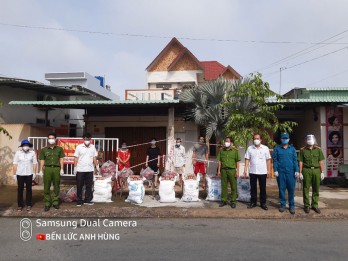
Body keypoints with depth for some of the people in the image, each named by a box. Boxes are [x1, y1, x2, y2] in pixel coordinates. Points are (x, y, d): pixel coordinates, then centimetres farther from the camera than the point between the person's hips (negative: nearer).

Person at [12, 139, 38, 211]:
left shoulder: (32, 153, 0)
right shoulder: (18, 153, -1)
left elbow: (35, 163, 2)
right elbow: (15, 164, -1)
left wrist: (34, 173, -2)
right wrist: (14, 174, -3)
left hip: (29, 174, 0)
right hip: (20, 174, 0)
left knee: (29, 189, 7)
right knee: (20, 189, 5)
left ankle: (29, 205, 17)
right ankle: (20, 205, 15)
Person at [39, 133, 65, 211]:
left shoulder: (59, 149, 9)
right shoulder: (44, 150, 10)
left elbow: (61, 159, 7)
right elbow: (42, 160, 9)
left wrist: (62, 169, 0)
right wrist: (41, 170, 3)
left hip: (57, 168, 0)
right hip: (47, 168, 0)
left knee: (56, 186, 5)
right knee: (46, 187, 0)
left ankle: (55, 202, 16)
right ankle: (47, 203, 8)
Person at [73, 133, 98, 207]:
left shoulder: (93, 147, 6)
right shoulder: (79, 147, -2)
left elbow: (94, 158, 11)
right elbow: (76, 158, 0)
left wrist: (97, 166, 5)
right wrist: (75, 168, -4)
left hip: (90, 170, 2)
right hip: (80, 170, -2)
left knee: (89, 186, 7)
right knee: (79, 186, 4)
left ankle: (87, 200, 18)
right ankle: (79, 201, 14)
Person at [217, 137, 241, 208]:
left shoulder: (235, 151, 1)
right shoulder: (221, 151, 10)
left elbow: (237, 162, 0)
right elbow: (219, 161, 11)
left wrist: (237, 171, -6)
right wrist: (219, 170, 6)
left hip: (232, 170, -3)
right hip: (223, 170, 3)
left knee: (233, 187, 3)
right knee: (224, 186, 8)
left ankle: (233, 201, 13)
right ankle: (223, 200, 18)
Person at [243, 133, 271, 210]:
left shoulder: (265, 148, 0)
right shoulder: (250, 148, 3)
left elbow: (268, 160, 2)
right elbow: (247, 159, 4)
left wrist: (268, 170, -3)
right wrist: (245, 170, -2)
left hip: (262, 172, -1)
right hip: (252, 172, 1)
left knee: (263, 188, 7)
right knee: (253, 188, 9)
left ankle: (263, 203, 17)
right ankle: (253, 202, 20)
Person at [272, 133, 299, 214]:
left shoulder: (292, 149, 10)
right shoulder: (277, 149, 7)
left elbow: (295, 160, 7)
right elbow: (275, 160, 4)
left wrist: (297, 170, -1)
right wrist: (275, 170, -4)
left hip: (290, 172, 1)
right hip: (281, 172, 0)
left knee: (291, 189, 1)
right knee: (281, 189, 5)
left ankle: (291, 206, 10)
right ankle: (282, 204, 15)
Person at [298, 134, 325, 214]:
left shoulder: (318, 149, 7)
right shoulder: (303, 150, 3)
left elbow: (321, 161, 7)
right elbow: (301, 162, 2)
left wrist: (322, 172, 3)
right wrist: (300, 172, -3)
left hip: (316, 170, 2)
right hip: (306, 170, -2)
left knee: (316, 189, 6)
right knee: (306, 189, 2)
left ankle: (315, 205, 17)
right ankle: (306, 205, 11)